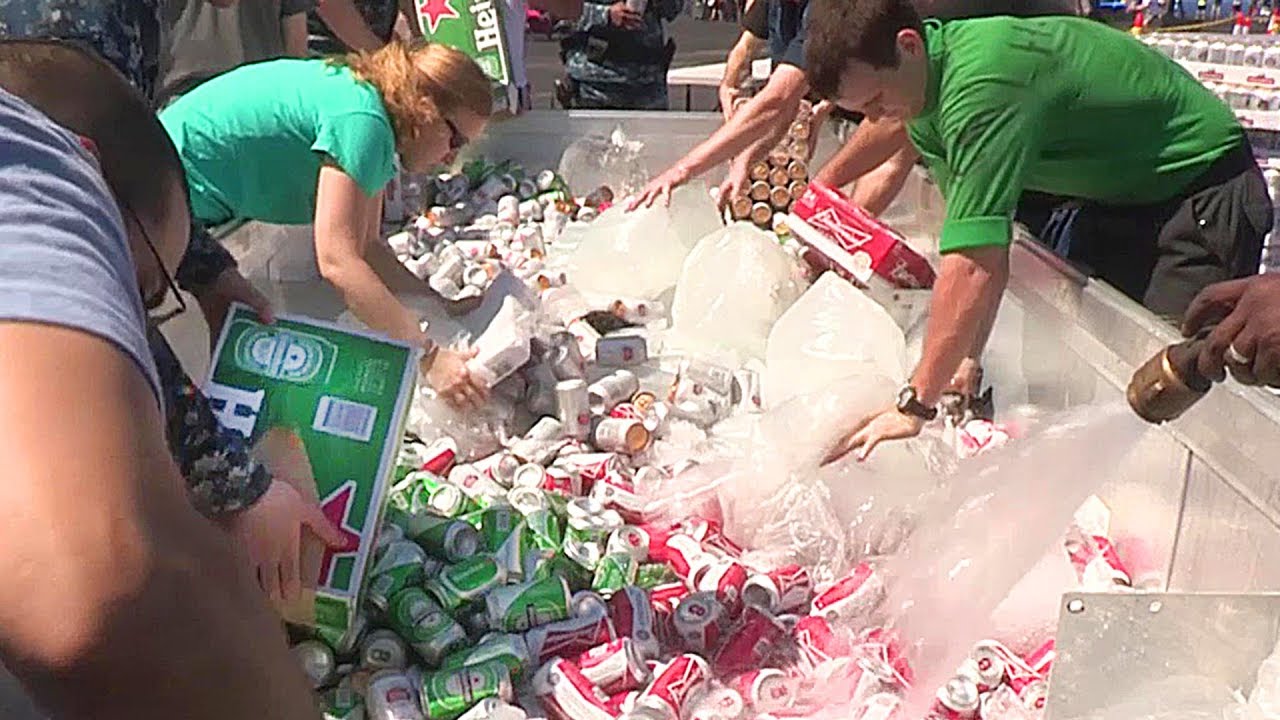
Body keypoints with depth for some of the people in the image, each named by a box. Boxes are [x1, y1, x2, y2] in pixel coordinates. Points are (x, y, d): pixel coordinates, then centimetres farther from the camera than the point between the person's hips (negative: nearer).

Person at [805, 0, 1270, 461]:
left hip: (1204, 185, -8)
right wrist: (967, 362, -12)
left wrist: (914, 406, -36)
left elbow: (977, 267, -40)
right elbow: (978, 247, -6)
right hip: (1120, 194, 9)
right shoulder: (924, 94, -7)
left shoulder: (981, 83, -35)